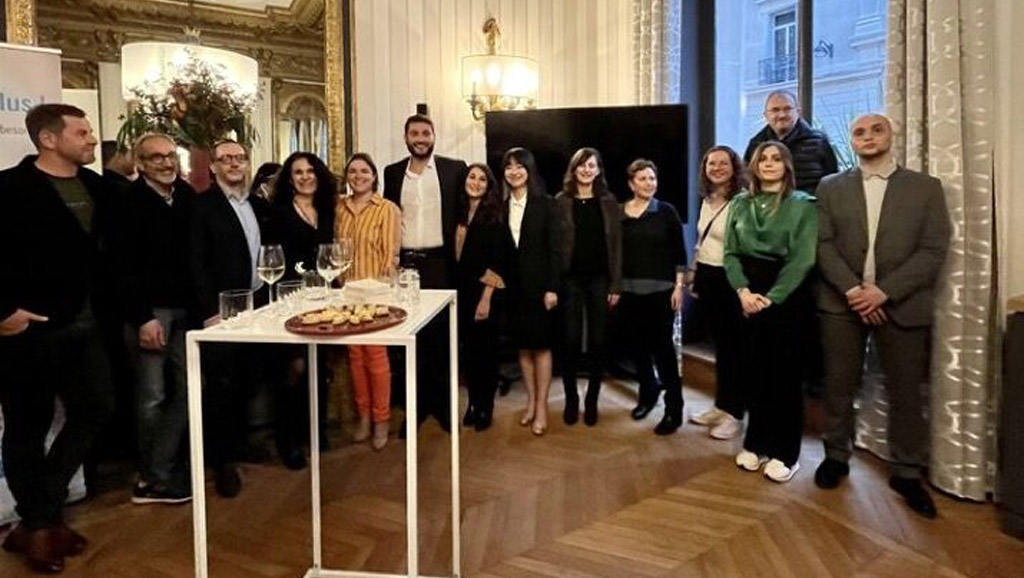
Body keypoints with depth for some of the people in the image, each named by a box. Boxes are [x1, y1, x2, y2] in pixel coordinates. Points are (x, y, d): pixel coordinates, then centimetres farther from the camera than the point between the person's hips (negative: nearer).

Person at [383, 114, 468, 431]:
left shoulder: (454, 168, 2)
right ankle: (415, 403, 19)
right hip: (404, 264, 2)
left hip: (439, 263, -2)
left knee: (441, 334, 5)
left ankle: (443, 402, 19)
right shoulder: (392, 172, 10)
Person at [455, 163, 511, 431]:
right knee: (468, 347, 10)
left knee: (485, 348, 4)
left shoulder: (494, 217, -7)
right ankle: (473, 403, 24)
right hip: (462, 291, 5)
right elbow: (455, 256, 10)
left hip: (485, 292, -5)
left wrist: (486, 298, -18)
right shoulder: (459, 214, 7)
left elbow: (497, 260, -13)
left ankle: (485, 407, 18)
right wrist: (454, 290, 5)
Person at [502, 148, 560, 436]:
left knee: (541, 345, 2)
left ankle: (542, 407, 11)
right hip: (513, 284, 3)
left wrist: (552, 287, -12)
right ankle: (531, 402, 22)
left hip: (539, 282, -3)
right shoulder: (502, 206, 6)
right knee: (523, 346, 10)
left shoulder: (545, 204, -3)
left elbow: (554, 248, -6)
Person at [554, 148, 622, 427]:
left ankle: (592, 401, 18)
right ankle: (571, 399, 17)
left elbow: (616, 244, 4)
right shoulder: (561, 201, 4)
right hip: (570, 279, -1)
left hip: (600, 278, 1)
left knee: (597, 341, 5)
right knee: (571, 341, 1)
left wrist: (616, 284, -3)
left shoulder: (609, 201, 6)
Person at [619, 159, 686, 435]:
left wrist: (679, 286, -8)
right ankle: (647, 392, 31)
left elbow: (679, 252, -1)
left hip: (661, 289, -3)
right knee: (638, 344, 10)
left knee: (663, 345, -4)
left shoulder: (666, 211, -1)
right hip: (630, 290, 3)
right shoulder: (618, 213, 4)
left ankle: (674, 408, 4)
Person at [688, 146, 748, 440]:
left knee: (733, 347, 2)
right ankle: (721, 406, 26)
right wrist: (695, 279, 18)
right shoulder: (707, 201, 13)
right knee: (719, 344, 15)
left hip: (730, 281, -7)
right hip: (707, 279, 8)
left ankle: (735, 413, 14)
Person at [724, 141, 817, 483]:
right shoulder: (741, 203, 10)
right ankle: (756, 443, 20)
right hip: (748, 295, 3)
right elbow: (731, 253, 3)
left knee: (784, 372, 2)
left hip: (786, 295, -3)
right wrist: (743, 291, -12)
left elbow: (802, 259, -9)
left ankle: (785, 452, 14)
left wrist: (771, 298, -16)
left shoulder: (803, 204, 0)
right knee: (755, 370, 6)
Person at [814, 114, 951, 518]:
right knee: (838, 386, 7)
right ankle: (836, 456, 25)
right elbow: (823, 245, -1)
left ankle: (907, 473, 22)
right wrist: (852, 290, -14)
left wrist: (884, 291, -14)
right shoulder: (831, 188, 7)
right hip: (842, 302, 1)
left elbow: (933, 250, -3)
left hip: (902, 304, 0)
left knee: (907, 393, 7)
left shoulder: (926, 187, 5)